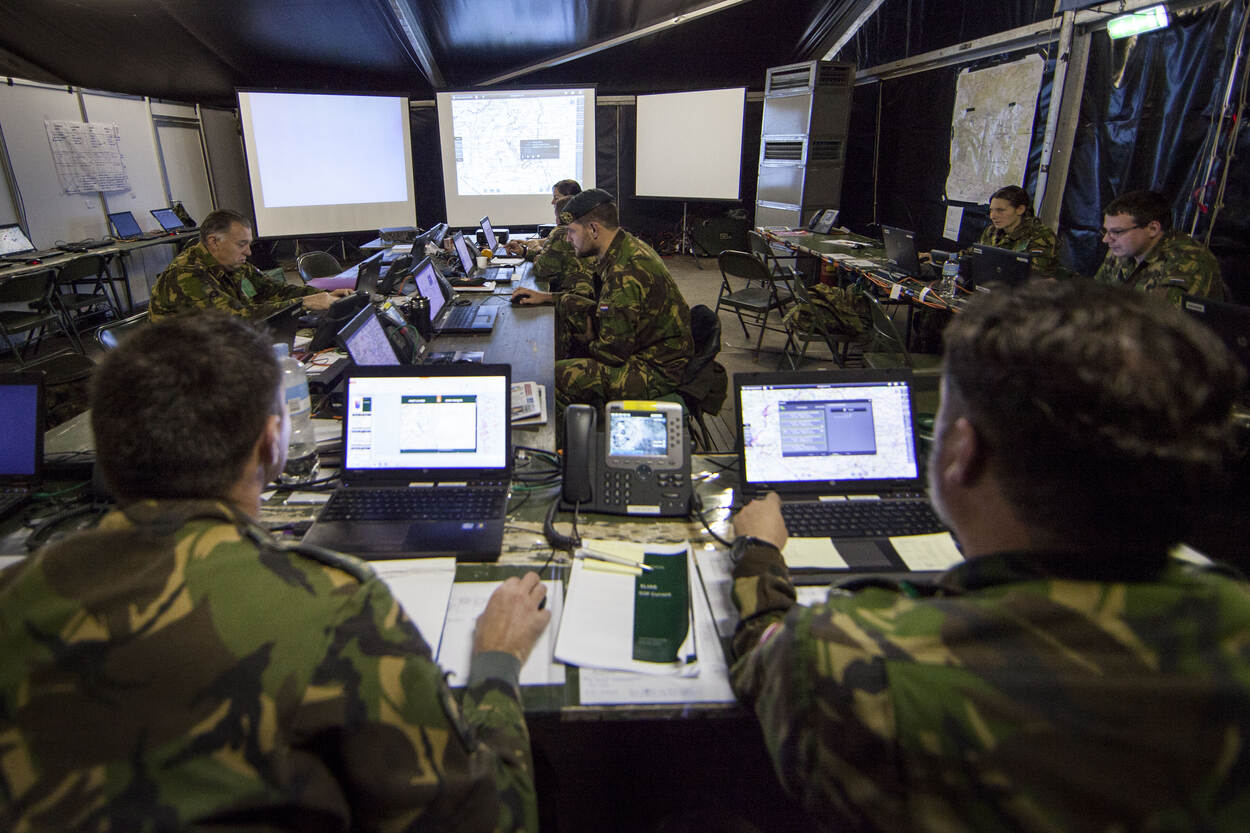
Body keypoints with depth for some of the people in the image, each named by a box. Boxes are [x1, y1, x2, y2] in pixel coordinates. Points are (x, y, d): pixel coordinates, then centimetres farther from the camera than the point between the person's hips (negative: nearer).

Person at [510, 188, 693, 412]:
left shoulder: (626, 273, -30)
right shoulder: (623, 248, 2)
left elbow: (613, 353, -27)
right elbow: (591, 290, 21)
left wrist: (589, 342, -5)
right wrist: (547, 297, 11)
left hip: (656, 370, -10)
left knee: (560, 377, -22)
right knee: (568, 305, 13)